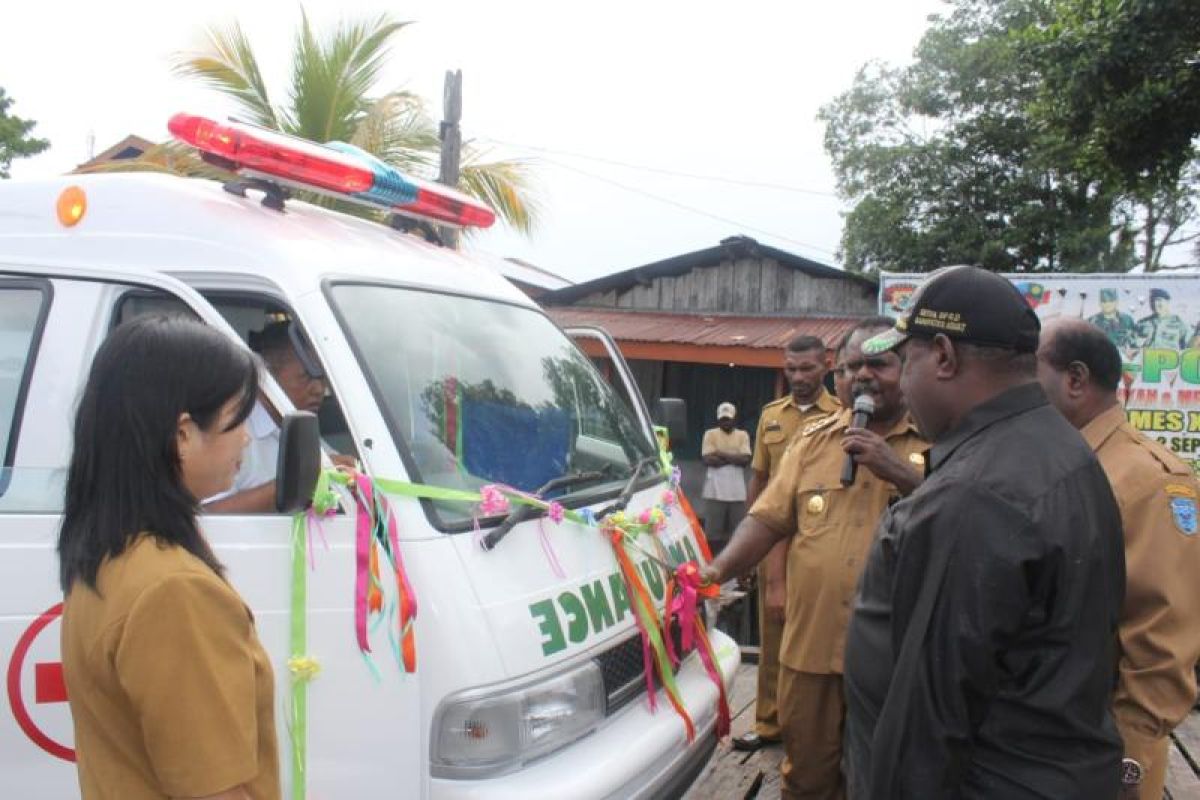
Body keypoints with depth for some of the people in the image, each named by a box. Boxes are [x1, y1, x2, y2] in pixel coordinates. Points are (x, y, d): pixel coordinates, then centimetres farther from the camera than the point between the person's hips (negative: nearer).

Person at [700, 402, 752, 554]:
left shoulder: (742, 435, 10)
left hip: (737, 491, 2)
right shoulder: (710, 434, 5)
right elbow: (709, 459, -8)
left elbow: (745, 459, -4)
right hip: (715, 490, -2)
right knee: (713, 530, -2)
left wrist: (722, 454, -8)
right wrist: (734, 458, -6)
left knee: (736, 529, 3)